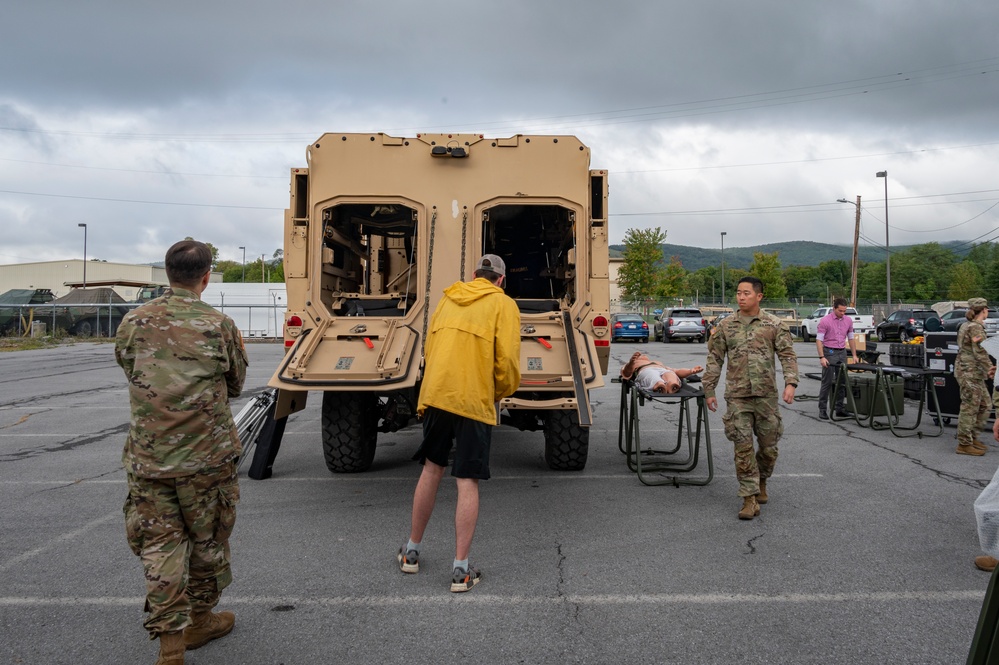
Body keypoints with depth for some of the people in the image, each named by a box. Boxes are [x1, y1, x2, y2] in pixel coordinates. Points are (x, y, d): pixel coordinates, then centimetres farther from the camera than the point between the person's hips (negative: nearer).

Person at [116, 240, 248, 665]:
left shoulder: (133, 322, -1)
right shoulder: (219, 326, -8)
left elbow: (128, 370, 14)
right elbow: (235, 386, 4)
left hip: (147, 458, 2)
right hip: (206, 457, -2)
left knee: (159, 547, 9)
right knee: (207, 541, 16)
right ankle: (201, 621, 34)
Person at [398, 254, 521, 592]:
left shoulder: (448, 299, 15)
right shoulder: (503, 304, 0)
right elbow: (507, 359, -9)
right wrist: (503, 392, 9)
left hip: (435, 394, 5)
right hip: (475, 400, -4)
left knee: (431, 469, 18)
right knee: (468, 482, 2)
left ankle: (412, 552, 29)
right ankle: (461, 569, 5)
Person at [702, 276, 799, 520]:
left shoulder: (774, 325, 2)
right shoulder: (726, 326, 5)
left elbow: (787, 355, -2)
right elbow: (714, 359, 9)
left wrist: (790, 383, -17)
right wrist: (709, 390, 6)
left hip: (766, 395, 0)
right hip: (737, 397, 0)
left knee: (769, 446, 10)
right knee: (743, 447, -4)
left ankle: (761, 482, 37)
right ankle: (750, 499, 1)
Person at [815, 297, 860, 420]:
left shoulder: (848, 320, 6)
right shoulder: (825, 321, -11)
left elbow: (851, 338, 15)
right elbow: (819, 340, -12)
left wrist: (854, 355, 9)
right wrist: (822, 357, -20)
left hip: (842, 353, 5)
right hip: (829, 353, -5)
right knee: (827, 382, -4)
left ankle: (839, 409, 13)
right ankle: (822, 409, 2)